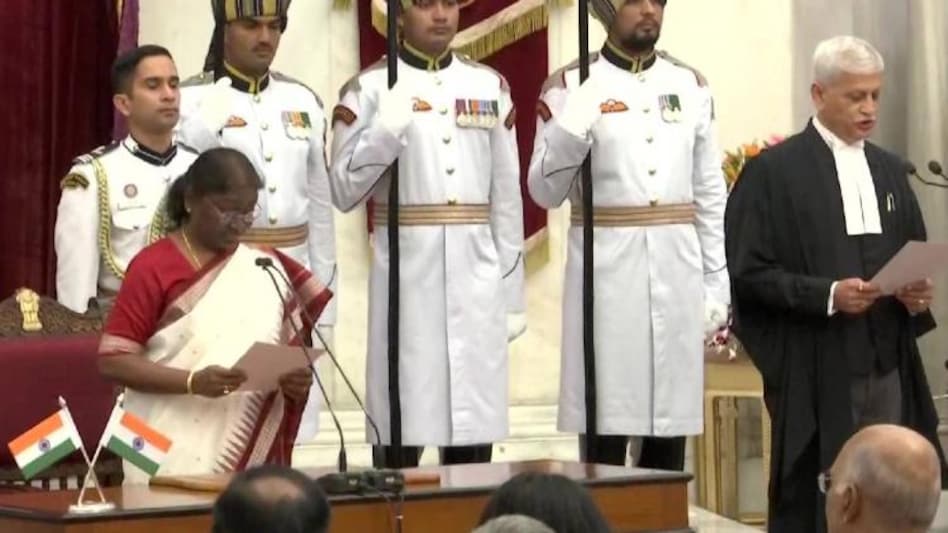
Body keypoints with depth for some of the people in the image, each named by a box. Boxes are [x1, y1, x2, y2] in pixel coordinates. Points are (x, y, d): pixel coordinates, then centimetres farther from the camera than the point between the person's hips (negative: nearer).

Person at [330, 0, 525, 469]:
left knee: (476, 425, 6)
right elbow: (343, 192, -4)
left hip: (477, 279, 3)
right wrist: (386, 130, -18)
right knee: (403, 428, -2)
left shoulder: (491, 86, 11)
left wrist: (513, 293, 10)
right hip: (407, 277, -3)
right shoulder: (369, 89, 0)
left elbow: (507, 198, 12)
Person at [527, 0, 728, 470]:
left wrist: (717, 282, 8)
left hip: (677, 278, 4)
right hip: (606, 277, -3)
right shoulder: (570, 86, 0)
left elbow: (710, 194, 12)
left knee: (669, 433, 7)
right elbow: (544, 191, -3)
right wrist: (572, 130, -19)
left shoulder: (690, 85, 11)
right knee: (604, 430, -2)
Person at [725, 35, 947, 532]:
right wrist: (827, 294, -19)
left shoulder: (890, 169, 14)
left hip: (887, 369, 5)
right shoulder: (772, 171, -5)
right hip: (816, 372, -5)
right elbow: (747, 271, -9)